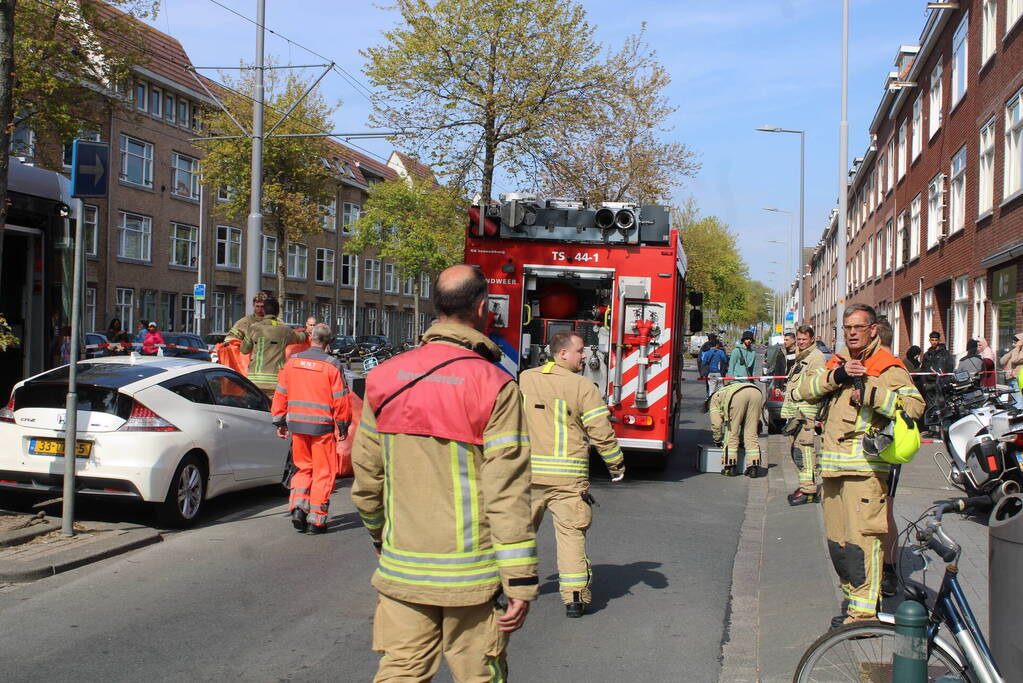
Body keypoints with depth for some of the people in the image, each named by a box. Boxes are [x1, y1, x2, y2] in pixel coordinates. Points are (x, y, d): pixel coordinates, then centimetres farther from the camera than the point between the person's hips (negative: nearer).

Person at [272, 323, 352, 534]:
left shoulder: (292, 361, 4)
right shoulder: (332, 365, -8)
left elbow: (280, 393, 9)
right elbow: (341, 399, -7)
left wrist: (280, 422, 17)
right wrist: (343, 427, 3)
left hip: (296, 423, 4)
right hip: (322, 426, -4)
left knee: (303, 467, 19)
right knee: (323, 472, 6)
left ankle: (298, 506, 2)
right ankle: (316, 519, 6)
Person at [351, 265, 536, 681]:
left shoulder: (386, 378, 2)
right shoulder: (495, 386, -13)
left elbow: (366, 475, 8)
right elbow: (507, 492, -16)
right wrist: (520, 582, -13)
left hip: (402, 568, 4)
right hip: (471, 573, -4)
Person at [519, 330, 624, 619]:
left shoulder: (524, 379, 6)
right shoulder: (583, 387, -6)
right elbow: (601, 432, -8)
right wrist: (616, 465, 4)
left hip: (528, 472, 3)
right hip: (568, 476, -3)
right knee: (571, 533, 3)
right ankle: (575, 597, 3)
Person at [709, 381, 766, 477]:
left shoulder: (715, 398, 32)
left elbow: (716, 423, 22)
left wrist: (717, 441, 37)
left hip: (738, 395, -5)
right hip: (757, 392, 5)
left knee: (731, 432, 9)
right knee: (752, 433, 12)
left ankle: (730, 467, 12)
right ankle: (753, 468, 8)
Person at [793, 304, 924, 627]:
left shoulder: (887, 367, -3)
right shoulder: (837, 363, 19)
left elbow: (914, 406, -17)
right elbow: (803, 390, 5)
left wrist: (869, 392, -22)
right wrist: (836, 376, -10)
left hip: (864, 466, -8)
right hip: (832, 466, 8)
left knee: (862, 538, -10)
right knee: (836, 539, 13)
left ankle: (864, 612, -6)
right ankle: (853, 598, 27)